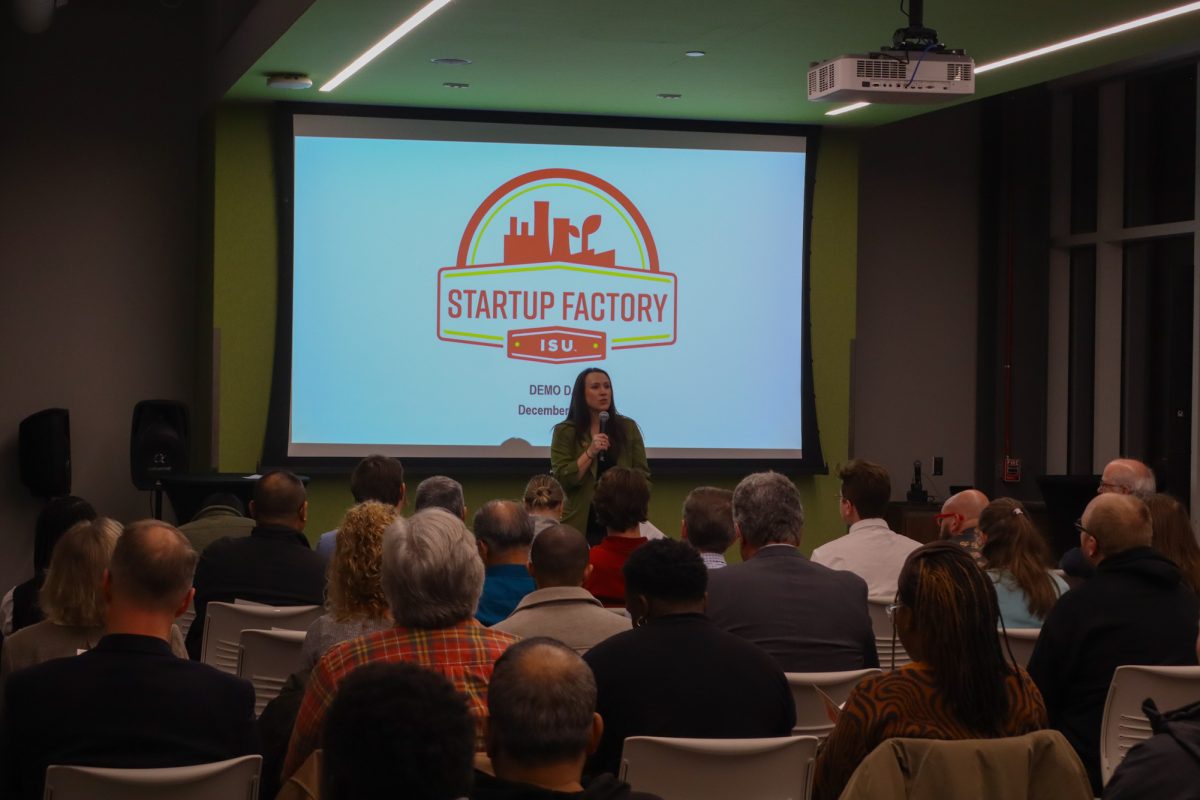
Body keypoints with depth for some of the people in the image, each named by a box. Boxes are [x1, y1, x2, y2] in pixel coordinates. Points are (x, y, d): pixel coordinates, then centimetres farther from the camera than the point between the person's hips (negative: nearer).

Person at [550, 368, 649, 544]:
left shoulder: (627, 428, 6)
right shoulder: (565, 432, 0)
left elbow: (642, 475, 6)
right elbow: (562, 480, -7)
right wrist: (590, 452, -17)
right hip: (580, 526, -2)